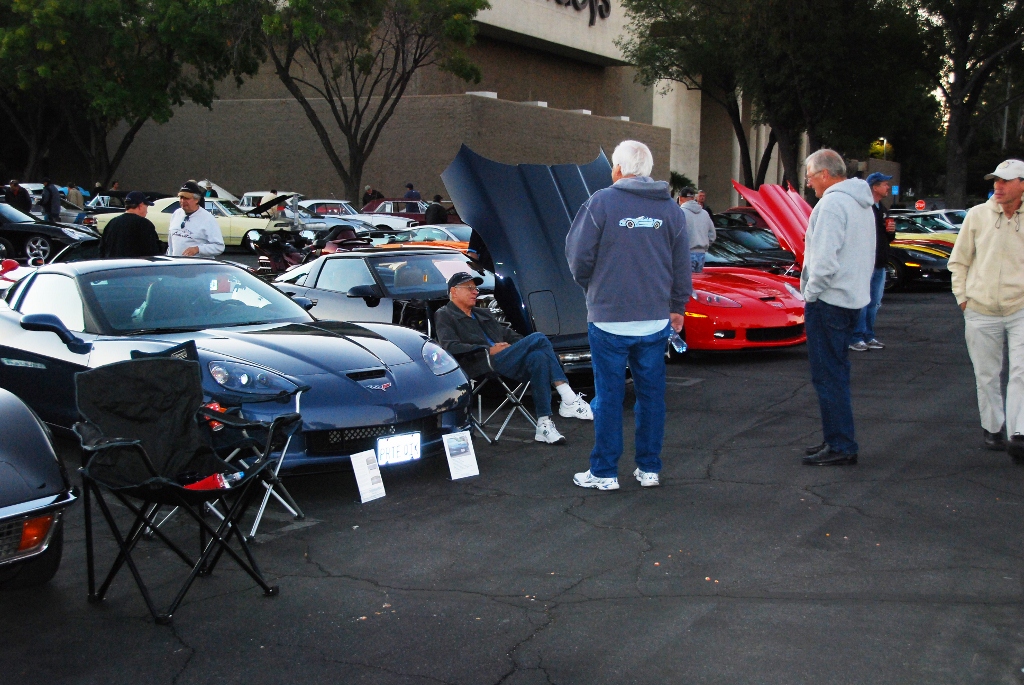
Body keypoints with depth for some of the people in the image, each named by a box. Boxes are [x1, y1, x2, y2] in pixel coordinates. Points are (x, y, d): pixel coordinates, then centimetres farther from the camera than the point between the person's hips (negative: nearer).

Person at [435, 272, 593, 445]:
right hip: (484, 367, -8)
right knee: (539, 338, -21)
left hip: (508, 365, 8)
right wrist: (489, 350, -13)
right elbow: (450, 347, -7)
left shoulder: (482, 313, 35)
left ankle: (544, 425, -30)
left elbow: (507, 333, 35)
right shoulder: (444, 316, 10)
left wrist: (525, 344, 12)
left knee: (538, 357, -27)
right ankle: (569, 401, -25)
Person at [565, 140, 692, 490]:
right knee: (651, 394, 12)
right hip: (655, 320, 4)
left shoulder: (601, 202, -8)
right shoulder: (670, 208, 5)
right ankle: (649, 468, 19)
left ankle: (604, 472, 10)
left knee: (609, 396, 3)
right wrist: (677, 307, 22)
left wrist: (590, 286, 14)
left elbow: (578, 255, -6)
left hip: (609, 319, -4)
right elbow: (682, 266, 10)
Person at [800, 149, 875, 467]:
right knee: (836, 373, 16)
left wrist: (811, 293, -12)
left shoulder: (832, 202, -15)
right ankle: (837, 440, 22)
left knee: (828, 376, -6)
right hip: (853, 298, 10)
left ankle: (841, 446, -4)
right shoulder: (861, 203, 16)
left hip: (829, 299, -10)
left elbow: (825, 258, -23)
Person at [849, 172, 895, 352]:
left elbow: (887, 239, 26)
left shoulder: (881, 209, 18)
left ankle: (869, 337, 21)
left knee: (874, 303, 13)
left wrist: (892, 232, 4)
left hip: (879, 265, 9)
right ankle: (856, 339, -1)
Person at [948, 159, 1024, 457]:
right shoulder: (977, 215, 2)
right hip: (981, 312, 1)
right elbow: (959, 260, 11)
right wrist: (962, 296, 3)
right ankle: (992, 428, 24)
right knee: (987, 375, 9)